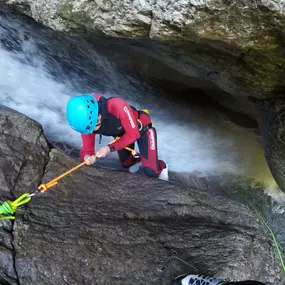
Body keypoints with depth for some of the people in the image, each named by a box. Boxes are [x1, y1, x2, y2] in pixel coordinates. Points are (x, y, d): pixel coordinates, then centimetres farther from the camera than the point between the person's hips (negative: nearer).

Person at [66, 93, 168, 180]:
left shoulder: (116, 105, -43)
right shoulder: (87, 122, -26)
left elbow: (134, 134, -33)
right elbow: (87, 149, -19)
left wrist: (110, 148, -39)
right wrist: (87, 157, -43)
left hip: (143, 128, -5)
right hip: (122, 135, 6)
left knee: (150, 170, -16)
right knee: (126, 164, 20)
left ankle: (162, 166, 17)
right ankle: (140, 159, 50)